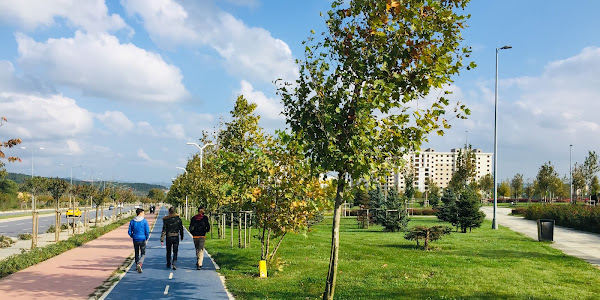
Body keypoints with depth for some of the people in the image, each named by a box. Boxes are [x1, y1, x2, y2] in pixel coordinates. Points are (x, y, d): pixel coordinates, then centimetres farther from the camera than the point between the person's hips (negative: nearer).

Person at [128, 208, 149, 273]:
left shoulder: (132, 221, 0)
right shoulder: (144, 221, -9)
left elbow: (129, 232, 1)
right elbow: (147, 231, -10)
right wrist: (146, 238, 7)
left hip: (135, 240, 3)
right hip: (142, 240, -3)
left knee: (137, 253, 20)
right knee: (143, 254, 4)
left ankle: (137, 266, 28)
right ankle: (139, 264, -20)